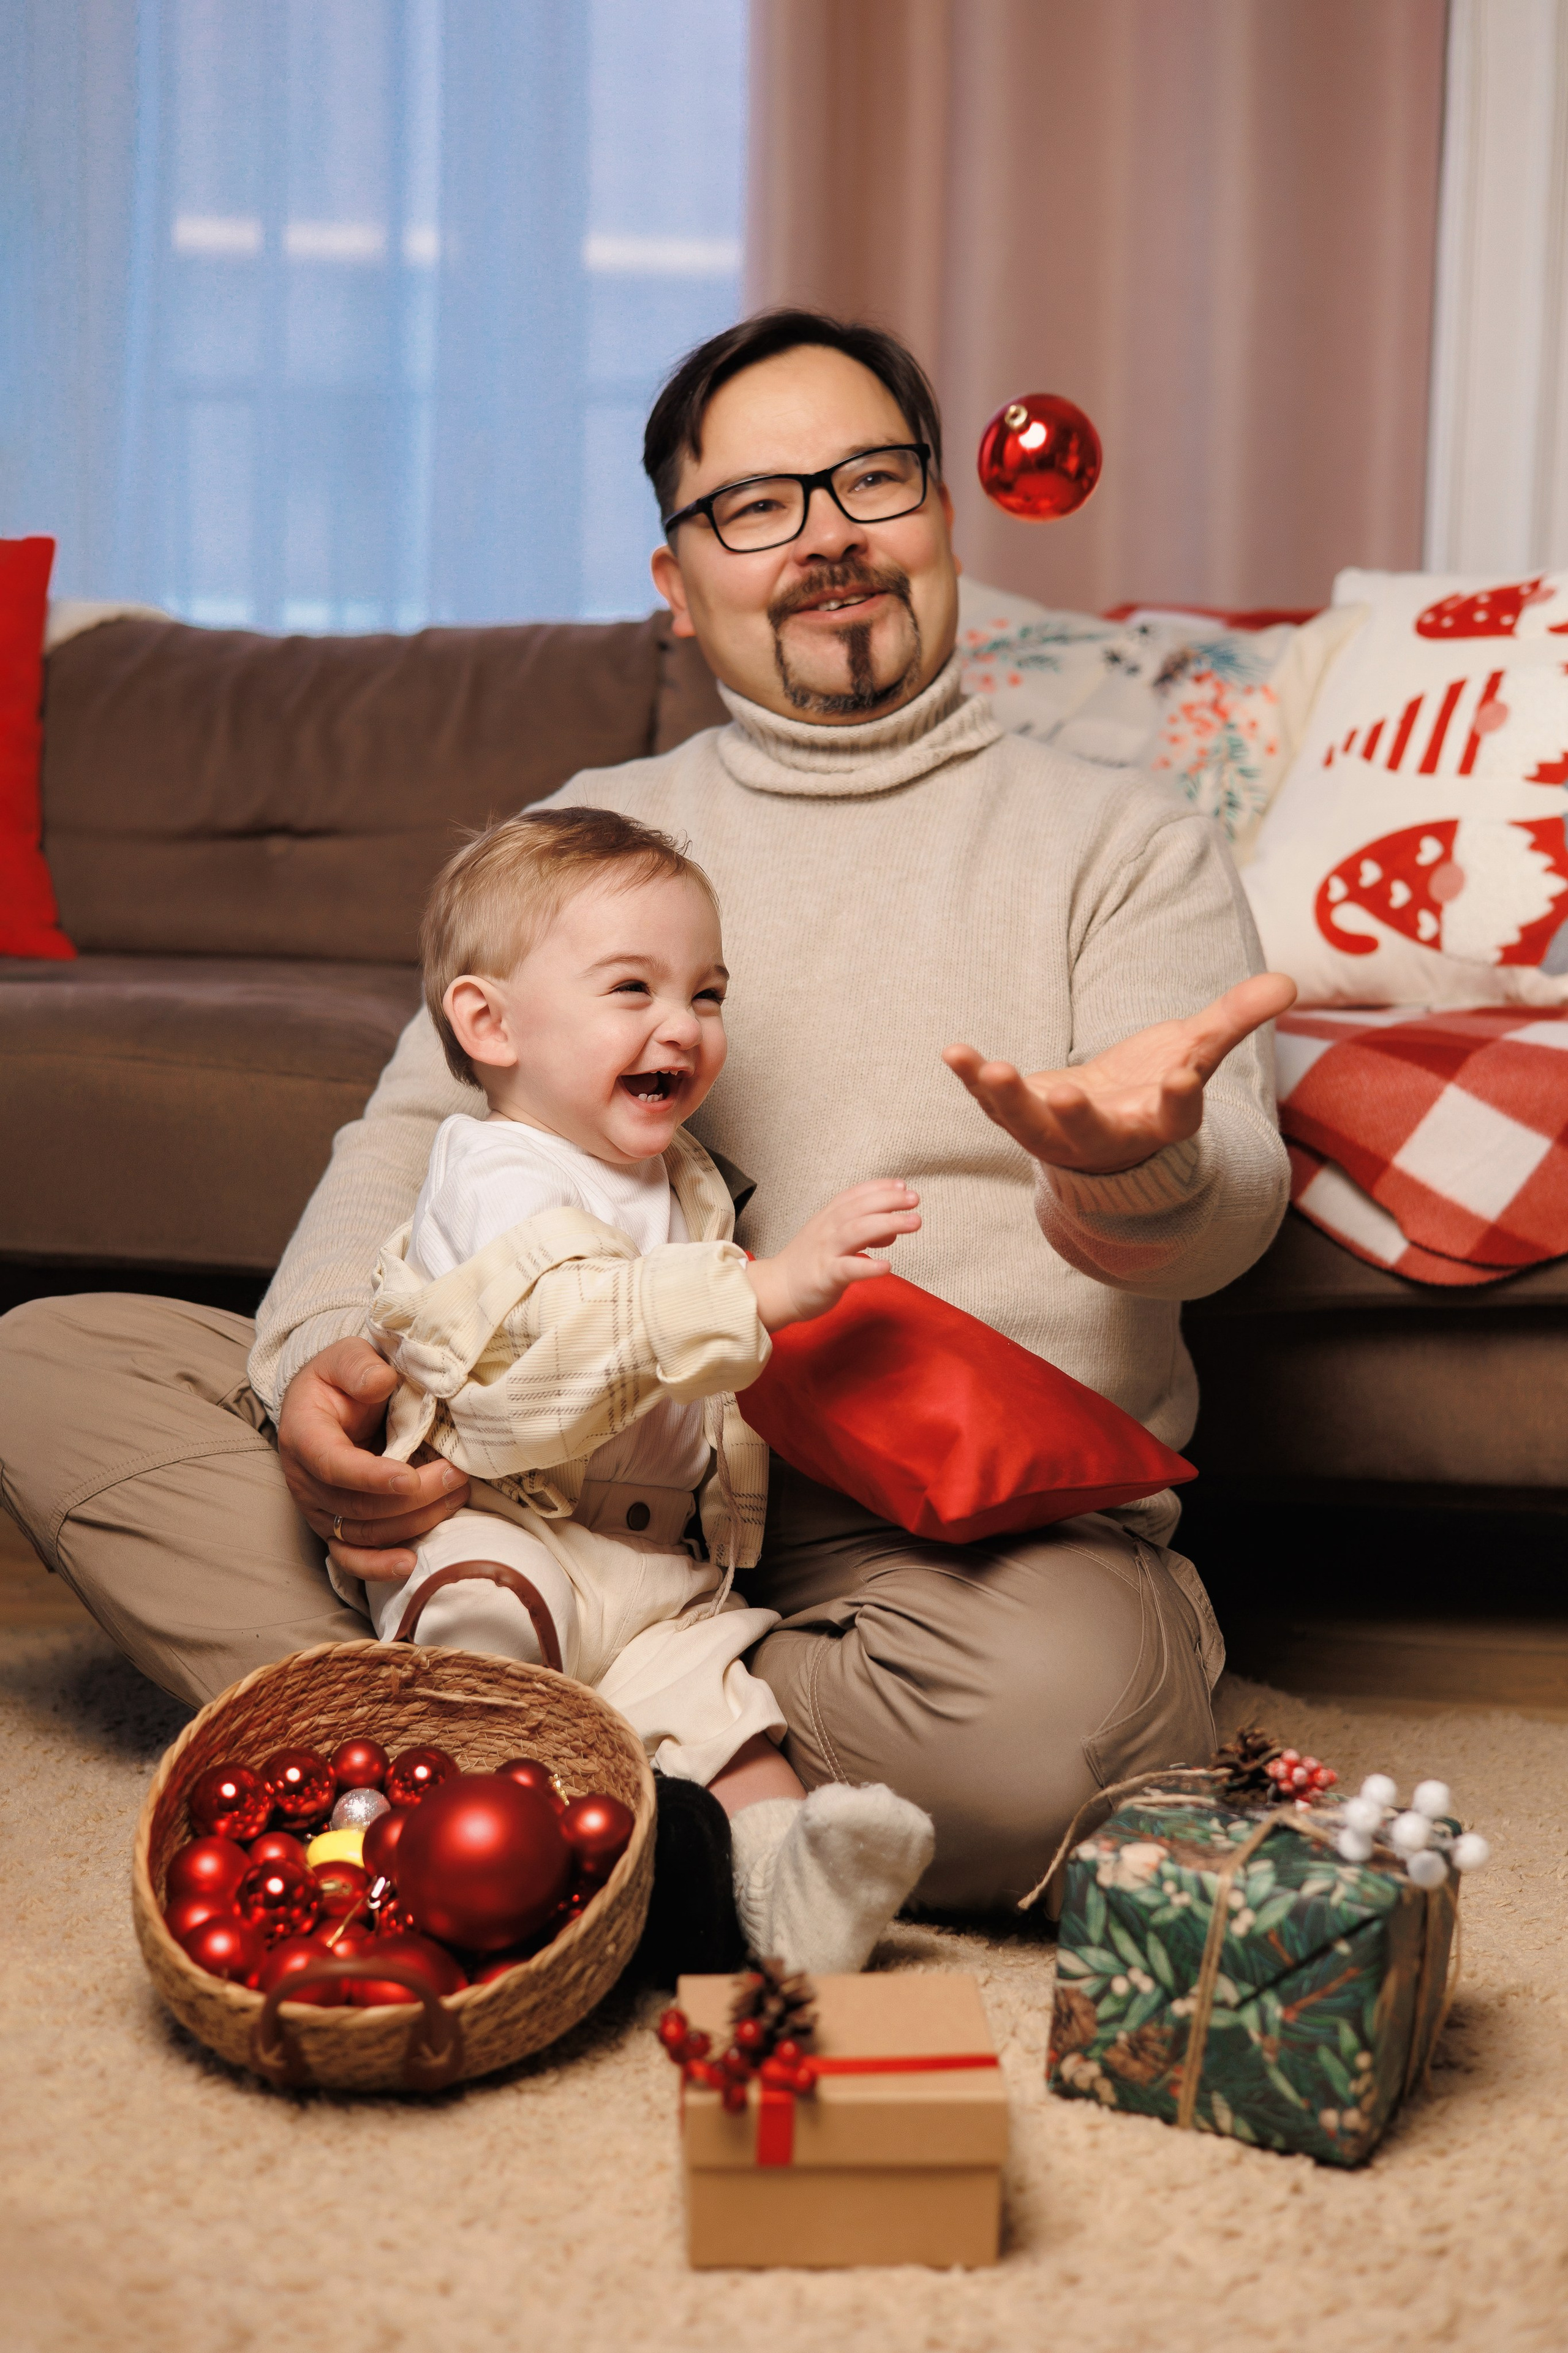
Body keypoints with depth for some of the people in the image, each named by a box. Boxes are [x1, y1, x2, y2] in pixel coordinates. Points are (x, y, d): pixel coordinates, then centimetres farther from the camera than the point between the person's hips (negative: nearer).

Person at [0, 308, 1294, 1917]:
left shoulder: (1127, 843, 9)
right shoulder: (590, 828, 19)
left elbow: (1226, 1210, -3)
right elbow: (413, 1134, 12)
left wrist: (1132, 1171, -31)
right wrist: (323, 1359, -12)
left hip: (979, 1526, -2)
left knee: (1047, 1705, -39)